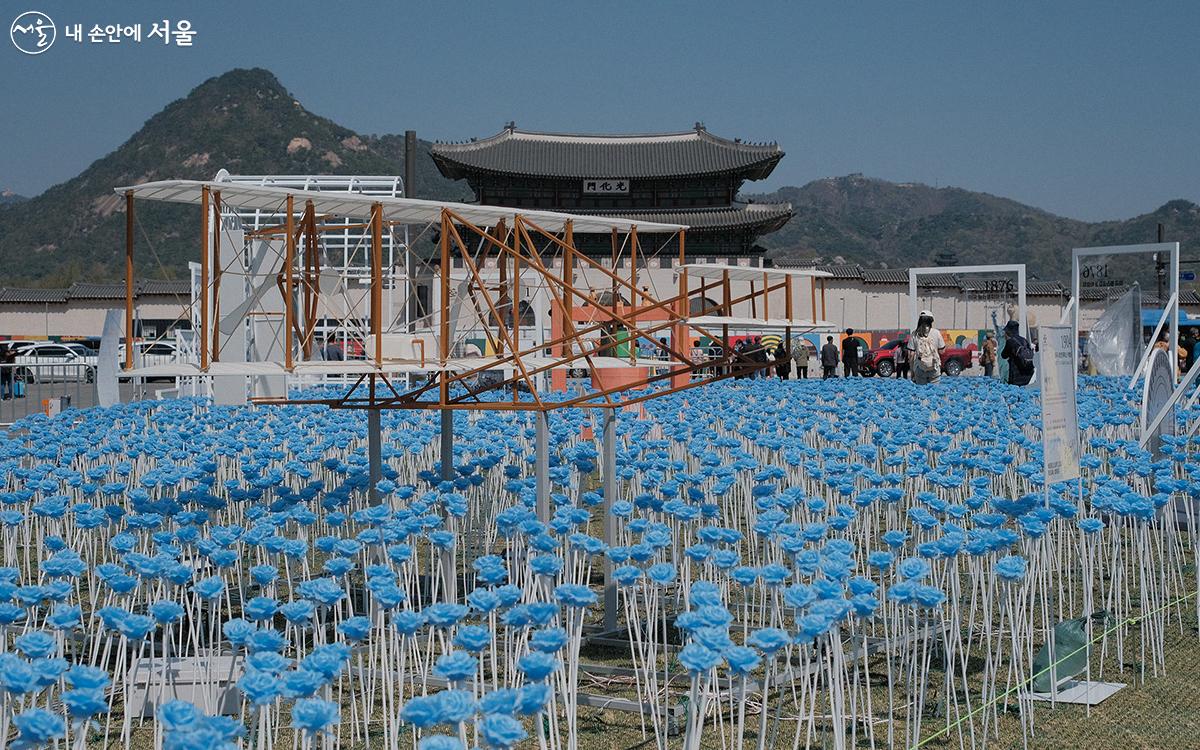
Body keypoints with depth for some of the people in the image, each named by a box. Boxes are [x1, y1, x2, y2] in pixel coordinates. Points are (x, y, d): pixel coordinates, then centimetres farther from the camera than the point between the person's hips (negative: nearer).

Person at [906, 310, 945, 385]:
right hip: (934, 368, -1)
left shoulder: (914, 334, -2)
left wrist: (912, 369, 4)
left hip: (919, 368, 1)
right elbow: (941, 351, 2)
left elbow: (911, 354, -3)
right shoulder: (936, 333, -3)